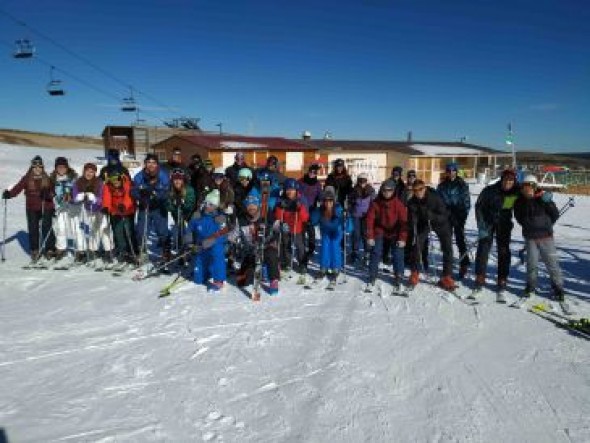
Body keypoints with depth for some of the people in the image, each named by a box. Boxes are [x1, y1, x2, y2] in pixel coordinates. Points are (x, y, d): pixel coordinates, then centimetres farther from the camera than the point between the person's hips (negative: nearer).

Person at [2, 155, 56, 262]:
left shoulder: (47, 179, 3)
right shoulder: (27, 179, 4)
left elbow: (52, 191, -2)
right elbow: (18, 187, -3)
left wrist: (48, 194, -24)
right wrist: (9, 194, -20)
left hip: (46, 207, -1)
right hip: (32, 208, 2)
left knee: (46, 227, -6)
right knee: (33, 229, 4)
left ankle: (50, 250, 6)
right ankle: (35, 251, 16)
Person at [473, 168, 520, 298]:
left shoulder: (517, 192, -14)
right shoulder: (490, 190, -20)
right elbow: (479, 206, -10)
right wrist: (481, 226, -14)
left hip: (504, 224, 2)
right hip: (488, 221, -2)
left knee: (503, 251, 0)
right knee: (483, 249, -5)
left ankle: (501, 282, 9)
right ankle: (480, 279, 6)